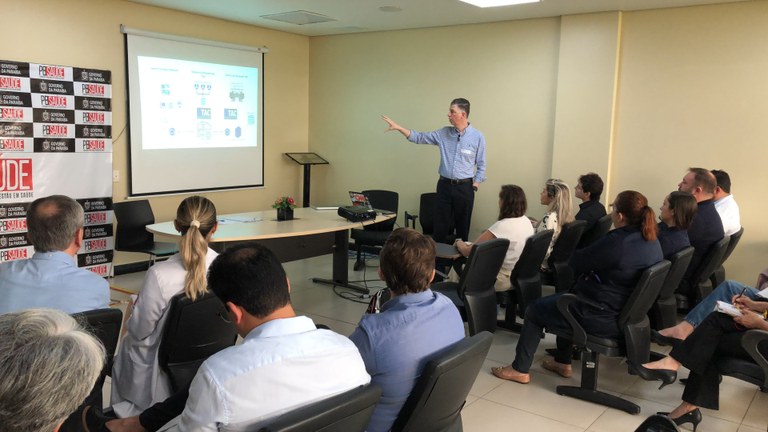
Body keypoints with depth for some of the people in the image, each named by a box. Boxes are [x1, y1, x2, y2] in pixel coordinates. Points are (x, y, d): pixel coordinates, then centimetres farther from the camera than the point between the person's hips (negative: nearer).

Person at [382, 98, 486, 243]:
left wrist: (474, 187, -6)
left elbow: (481, 165, 0)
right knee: (440, 227, 5)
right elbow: (419, 137, 4)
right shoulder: (443, 133, 3)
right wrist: (398, 127, -6)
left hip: (464, 187, -2)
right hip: (444, 185, 3)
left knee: (463, 227, 7)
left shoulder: (477, 137, -5)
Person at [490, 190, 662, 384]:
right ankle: (563, 363, 34)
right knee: (563, 297, 30)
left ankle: (520, 369, 20)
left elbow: (576, 262, -16)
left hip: (602, 318, -9)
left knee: (534, 310, 9)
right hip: (626, 313, 9)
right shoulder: (652, 241, 0)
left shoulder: (616, 242, -28)